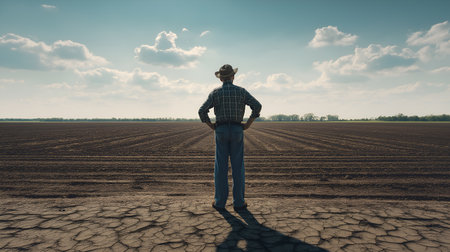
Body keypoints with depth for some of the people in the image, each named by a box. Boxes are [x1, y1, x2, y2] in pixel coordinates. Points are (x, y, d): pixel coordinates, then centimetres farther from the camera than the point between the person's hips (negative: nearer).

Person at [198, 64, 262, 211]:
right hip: (237, 131, 0)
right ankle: (239, 202, 8)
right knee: (238, 167, 4)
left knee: (221, 167, 5)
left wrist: (211, 126, 5)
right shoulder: (241, 91, 2)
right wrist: (248, 124, -1)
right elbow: (257, 106, -7)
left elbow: (202, 111, -6)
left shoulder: (215, 93, 1)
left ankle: (220, 202, 10)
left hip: (221, 131, 0)